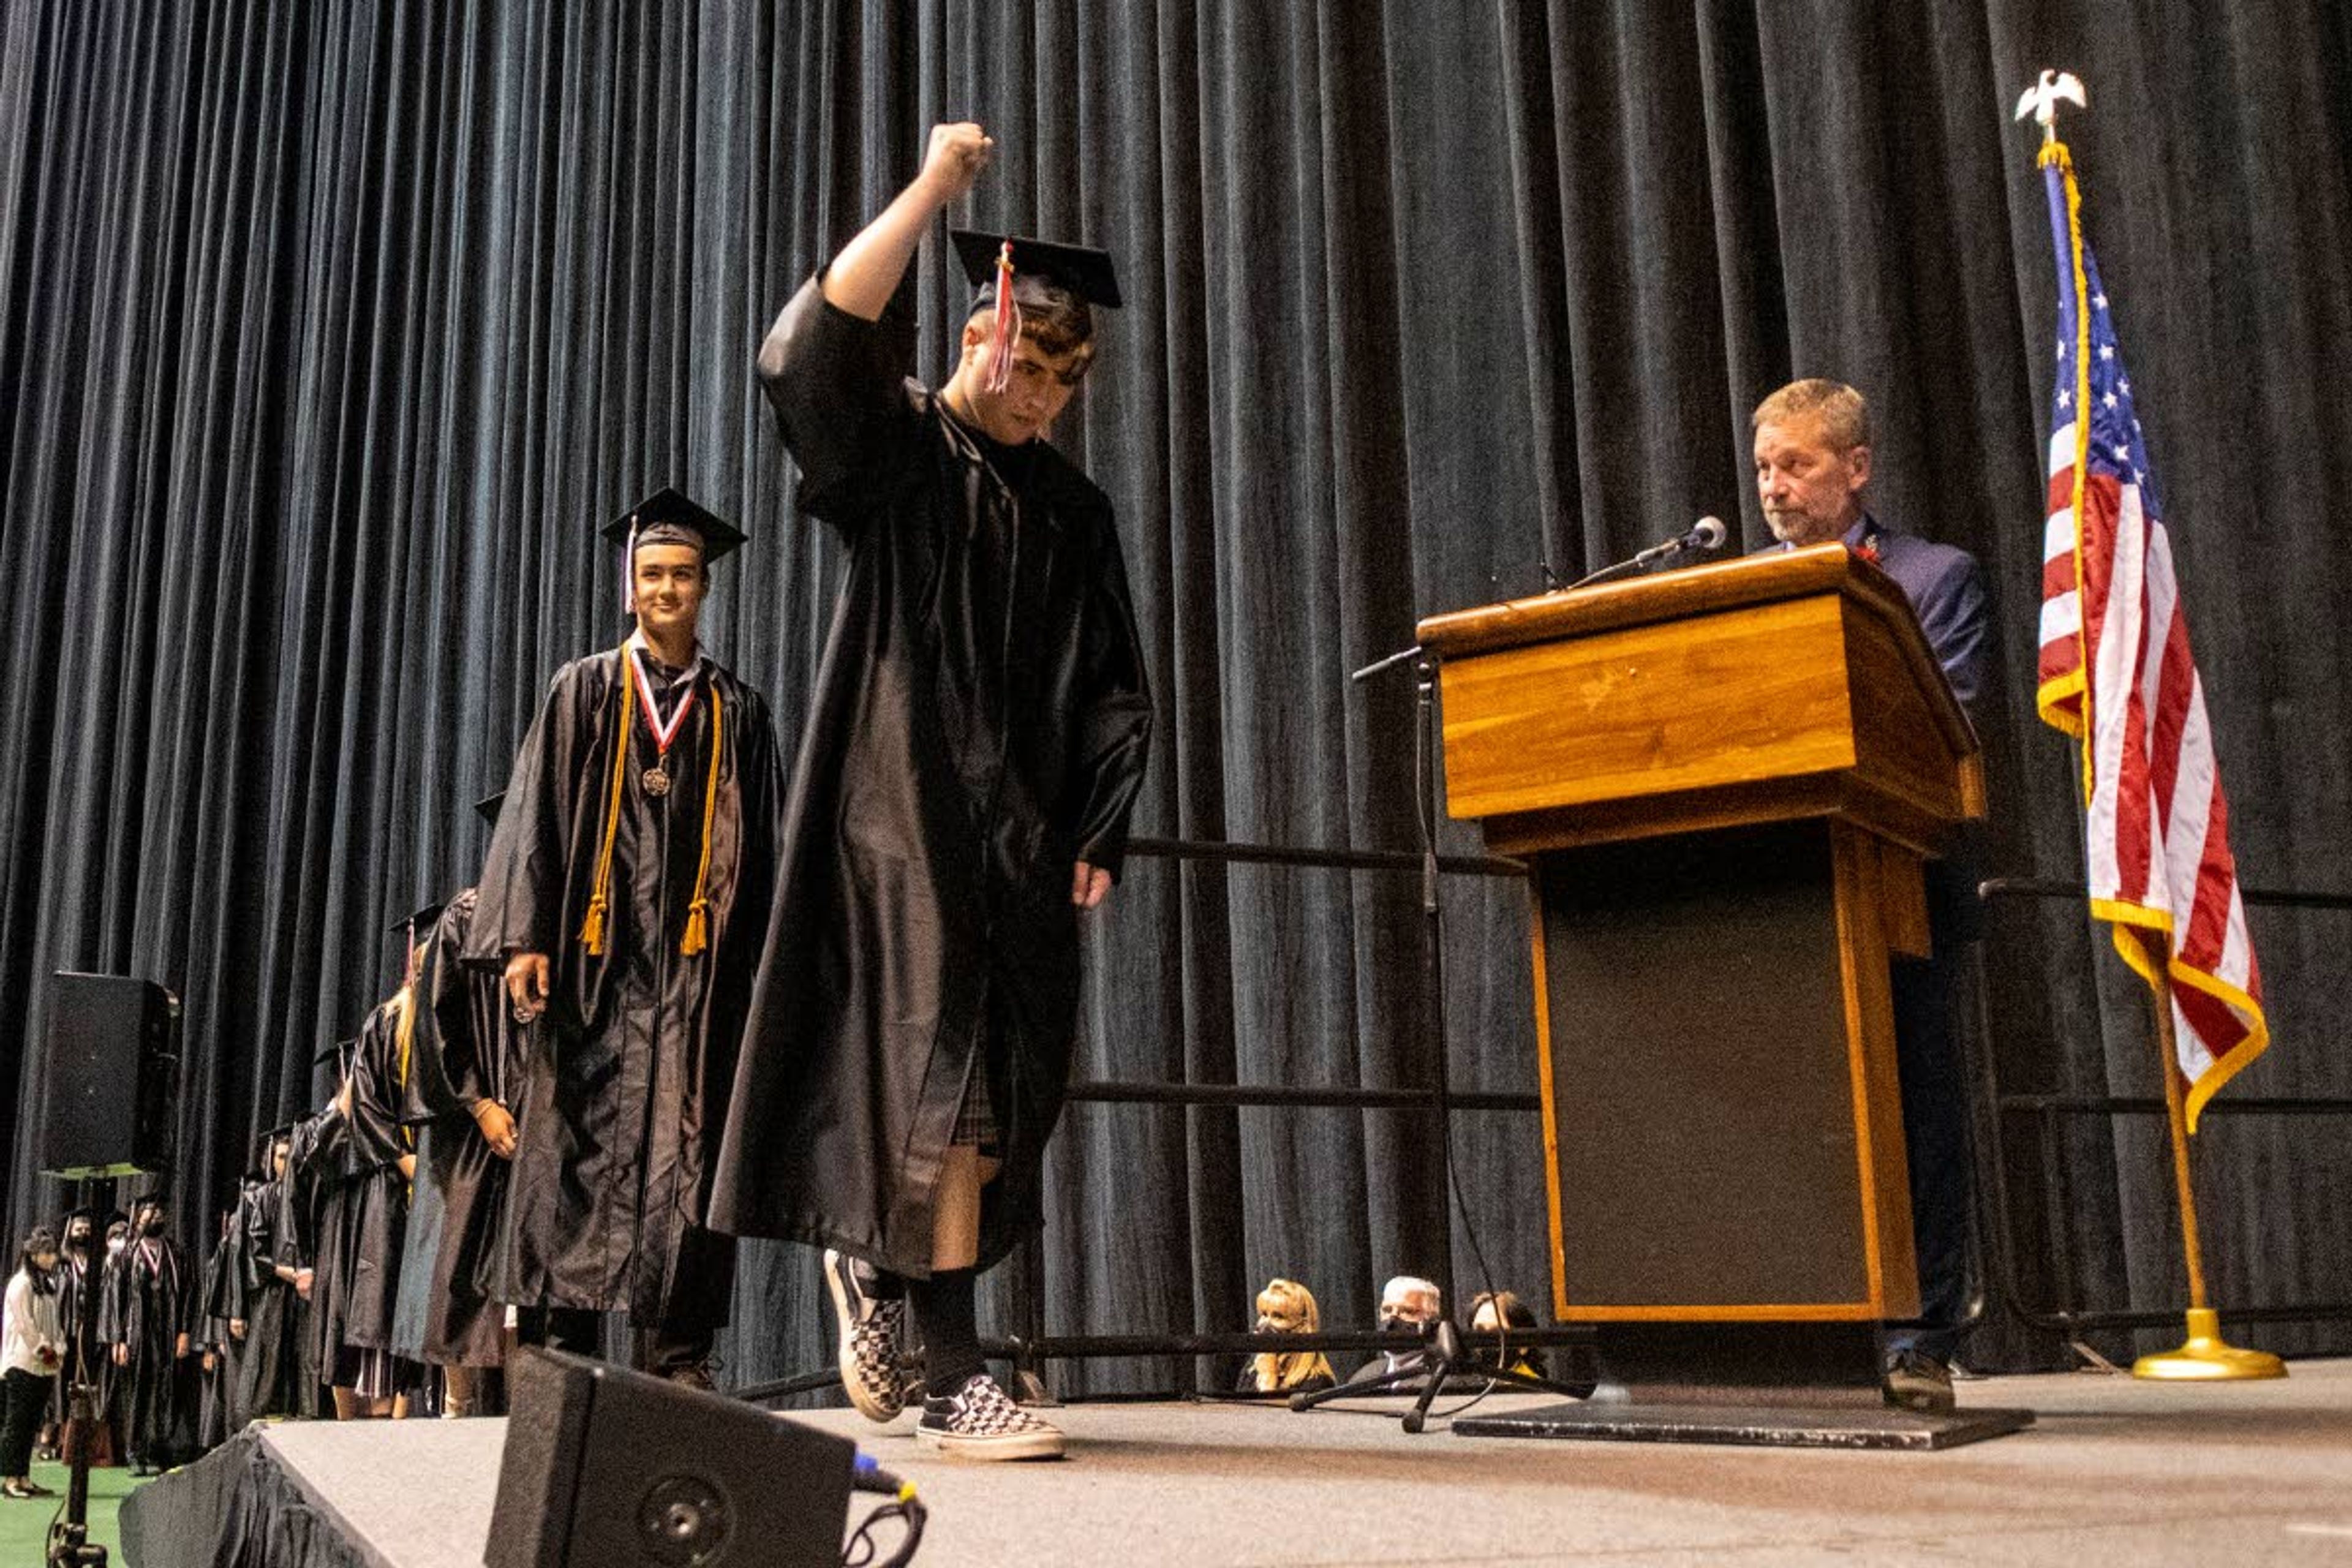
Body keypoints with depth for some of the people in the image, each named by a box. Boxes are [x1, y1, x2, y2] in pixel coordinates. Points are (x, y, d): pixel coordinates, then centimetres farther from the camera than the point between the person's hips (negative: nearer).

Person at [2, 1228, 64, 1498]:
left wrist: (57, 1350, 6)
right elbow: (24, 1324, -13)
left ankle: (23, 1477, 10)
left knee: (31, 1424, 8)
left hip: (44, 1367, 8)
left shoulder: (49, 1284, 17)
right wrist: (43, 1351, -10)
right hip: (23, 1363, -8)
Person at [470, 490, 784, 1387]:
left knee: (685, 1145, -3)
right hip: (595, 952, -1)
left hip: (697, 961, 1)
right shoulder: (585, 691, 11)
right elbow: (536, 816, 4)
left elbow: (760, 851, 12)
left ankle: (677, 1347, -1)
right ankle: (560, 1335, 2)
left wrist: (758, 971, 4)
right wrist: (524, 937, -8)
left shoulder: (737, 711, 14)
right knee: (579, 1139, -3)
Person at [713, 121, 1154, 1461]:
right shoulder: (893, 447, 3)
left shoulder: (1075, 508, 16)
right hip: (907, 802, -5)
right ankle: (954, 1374, -9)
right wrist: (931, 193, -16)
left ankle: (877, 1261, 27)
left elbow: (1113, 688, 15)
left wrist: (1099, 834, 5)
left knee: (1016, 1082, 4)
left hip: (1025, 829, 6)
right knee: (942, 1060, -12)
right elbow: (810, 351, -19)